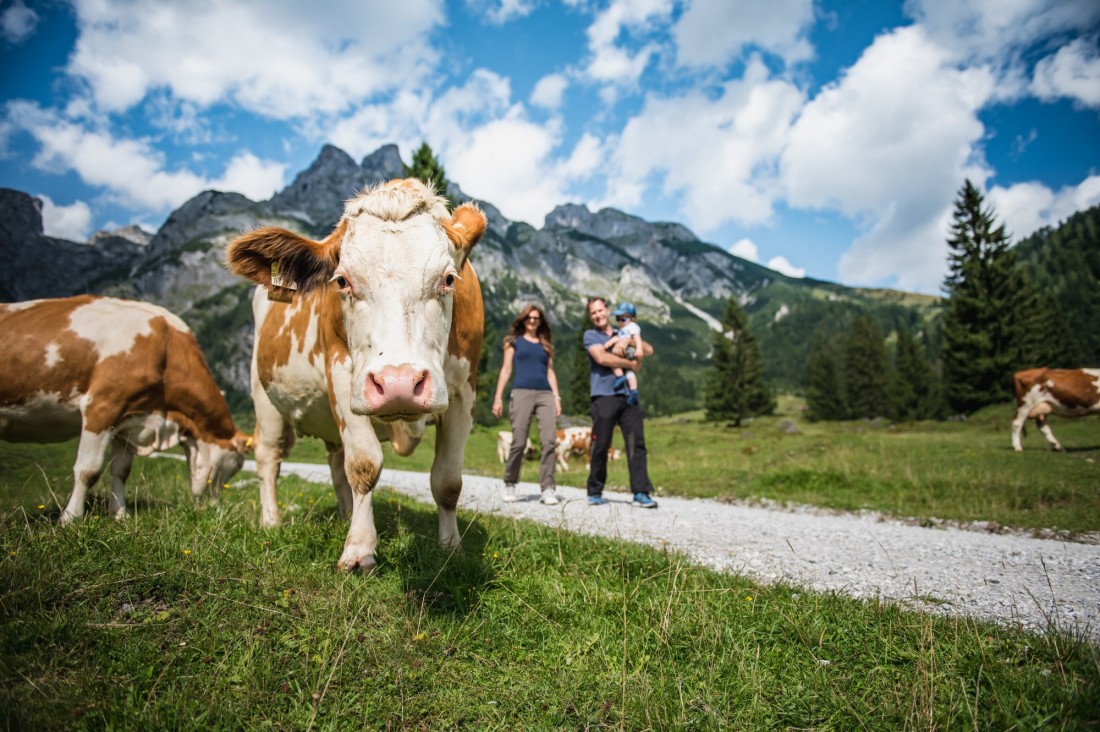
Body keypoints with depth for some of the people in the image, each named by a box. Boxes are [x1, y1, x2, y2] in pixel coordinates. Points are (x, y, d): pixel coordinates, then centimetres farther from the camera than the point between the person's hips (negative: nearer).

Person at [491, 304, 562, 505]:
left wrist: (557, 397, 6)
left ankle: (547, 488, -9)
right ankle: (510, 484, 12)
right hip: (522, 393, -2)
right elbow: (506, 369, 9)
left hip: (545, 394, 3)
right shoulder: (514, 340, 15)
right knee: (518, 442, -7)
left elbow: (550, 372, 18)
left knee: (549, 441, -11)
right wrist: (498, 397, 1)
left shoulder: (545, 344, 22)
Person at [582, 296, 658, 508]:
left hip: (627, 396, 4)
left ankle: (641, 493, -4)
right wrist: (631, 363, -5)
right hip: (603, 396, -4)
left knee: (636, 443, -5)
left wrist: (628, 341, -4)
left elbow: (648, 350, 13)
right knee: (601, 446, -1)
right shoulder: (590, 335, 7)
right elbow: (601, 357, -11)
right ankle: (595, 493, 12)